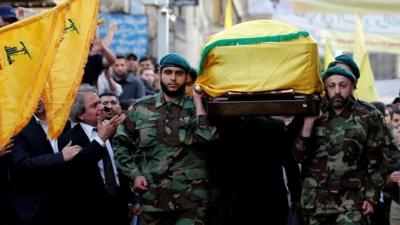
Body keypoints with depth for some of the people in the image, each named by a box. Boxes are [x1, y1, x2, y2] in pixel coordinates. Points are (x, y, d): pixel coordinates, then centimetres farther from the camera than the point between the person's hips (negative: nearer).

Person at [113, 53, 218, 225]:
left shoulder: (196, 108, 3)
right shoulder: (141, 108, 7)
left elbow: (207, 139, -15)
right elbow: (120, 143, 13)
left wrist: (198, 100, -10)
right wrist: (134, 174, 2)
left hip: (191, 200, -2)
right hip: (152, 197, 2)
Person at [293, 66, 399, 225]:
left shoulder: (368, 116, 0)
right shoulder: (316, 115, 7)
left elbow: (385, 159, 3)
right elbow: (299, 156, 5)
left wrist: (371, 197, -3)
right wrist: (308, 125, -9)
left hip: (350, 203, -3)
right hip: (315, 202, 3)